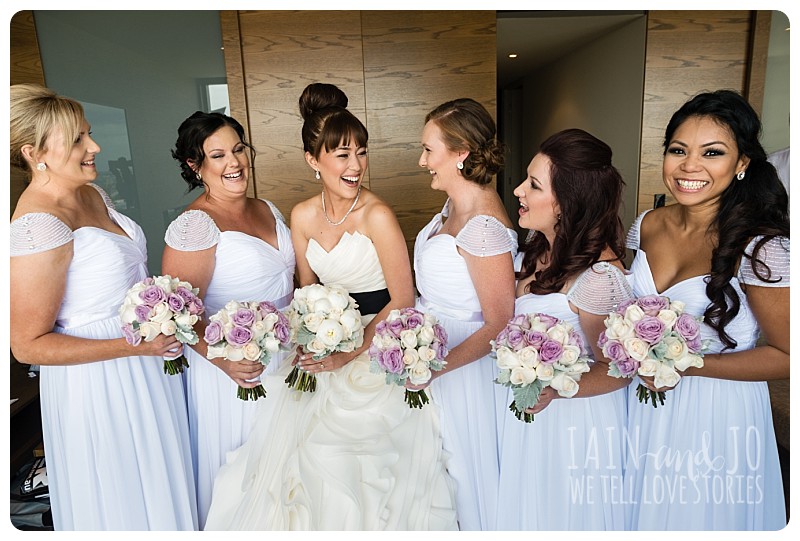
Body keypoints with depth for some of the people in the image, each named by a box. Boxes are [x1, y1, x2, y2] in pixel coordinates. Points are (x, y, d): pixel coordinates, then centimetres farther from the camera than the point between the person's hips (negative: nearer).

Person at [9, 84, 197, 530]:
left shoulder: (93, 194, 1)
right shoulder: (39, 226, -24)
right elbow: (28, 345, -20)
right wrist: (133, 346, -23)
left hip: (147, 369, 8)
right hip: (101, 383, -8)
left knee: (159, 483, 27)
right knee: (121, 498, 17)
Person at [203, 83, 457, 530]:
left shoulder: (377, 215, -17)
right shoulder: (303, 217, 1)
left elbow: (403, 299, -14)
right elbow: (308, 289, 11)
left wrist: (348, 355, -16)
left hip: (378, 344, -5)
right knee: (296, 438, 2)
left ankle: (361, 523, 23)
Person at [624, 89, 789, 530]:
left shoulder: (761, 246, -21)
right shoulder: (647, 225, -5)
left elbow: (785, 356, -15)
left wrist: (684, 365, -21)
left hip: (716, 414, -4)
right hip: (644, 403, 4)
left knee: (698, 513, 20)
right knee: (642, 508, 24)